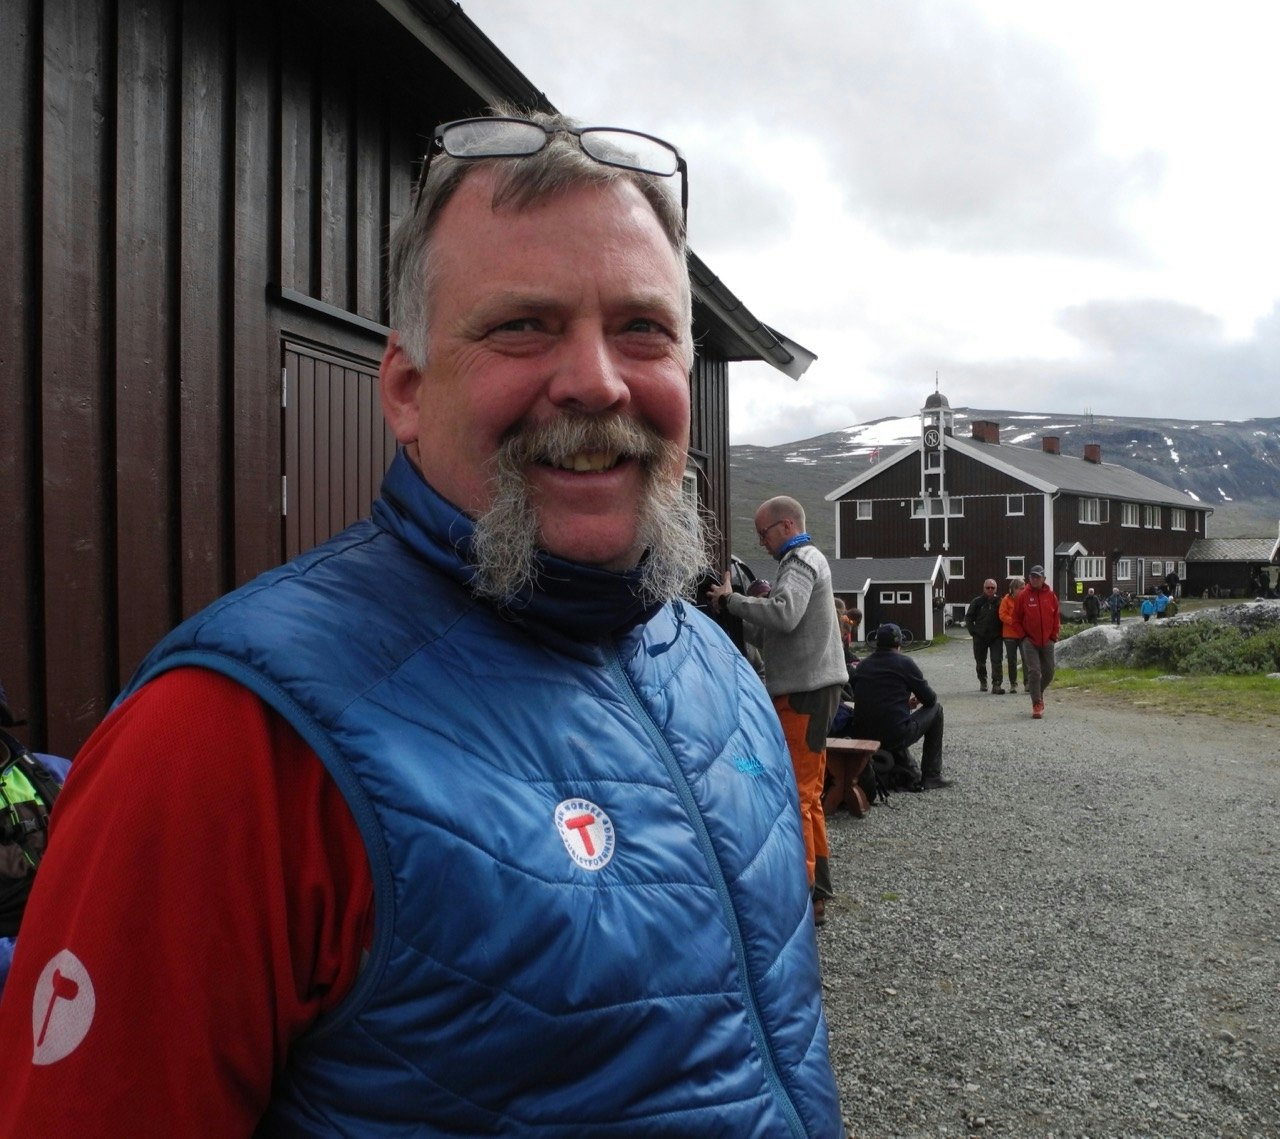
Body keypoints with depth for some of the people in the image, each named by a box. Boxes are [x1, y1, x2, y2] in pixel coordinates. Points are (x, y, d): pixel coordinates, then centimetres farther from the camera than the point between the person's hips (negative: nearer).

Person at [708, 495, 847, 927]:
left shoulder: (800, 562, -11)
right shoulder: (806, 559, 23)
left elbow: (784, 616, -27)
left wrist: (732, 600, -18)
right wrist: (760, 600, 9)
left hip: (804, 690, -11)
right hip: (810, 686, 11)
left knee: (794, 794, -9)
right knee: (807, 792, 17)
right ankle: (817, 883, 26)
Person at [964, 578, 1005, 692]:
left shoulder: (999, 602, 1)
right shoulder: (977, 601, 1)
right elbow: (968, 617, 6)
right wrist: (973, 631, -1)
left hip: (995, 637, -1)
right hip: (980, 638, 1)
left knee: (997, 661, -10)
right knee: (980, 662, 13)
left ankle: (997, 685, -11)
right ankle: (982, 682, 31)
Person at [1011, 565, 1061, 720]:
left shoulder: (1051, 595, 2)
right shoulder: (1022, 595, -4)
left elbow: (1056, 616, 11)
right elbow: (1016, 619, 2)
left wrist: (1054, 635, 4)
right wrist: (1024, 635, -5)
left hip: (1047, 641, 3)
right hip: (1030, 641, -3)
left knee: (1048, 673, 10)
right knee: (1034, 672, -10)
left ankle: (1039, 693, 36)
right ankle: (1037, 705, -6)